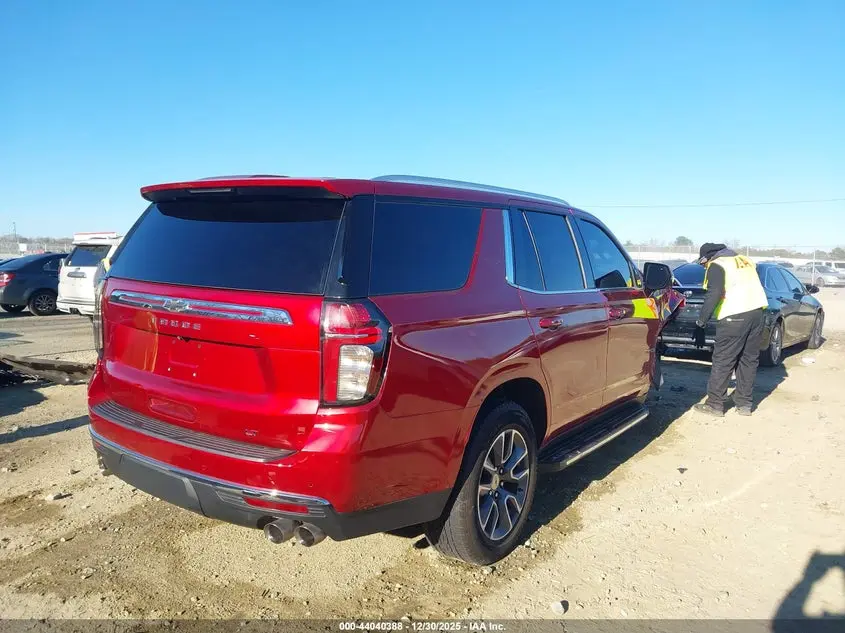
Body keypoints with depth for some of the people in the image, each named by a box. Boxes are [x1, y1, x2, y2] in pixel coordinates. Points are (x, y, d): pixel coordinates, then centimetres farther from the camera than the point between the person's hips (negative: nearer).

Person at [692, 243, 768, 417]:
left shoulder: (716, 265, 0)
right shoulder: (744, 260, 23)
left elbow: (713, 295, -14)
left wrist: (700, 324, -15)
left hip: (735, 317, -7)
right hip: (756, 312, 7)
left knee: (722, 362, 1)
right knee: (749, 359, 15)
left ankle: (715, 404, 6)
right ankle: (744, 404, 21)